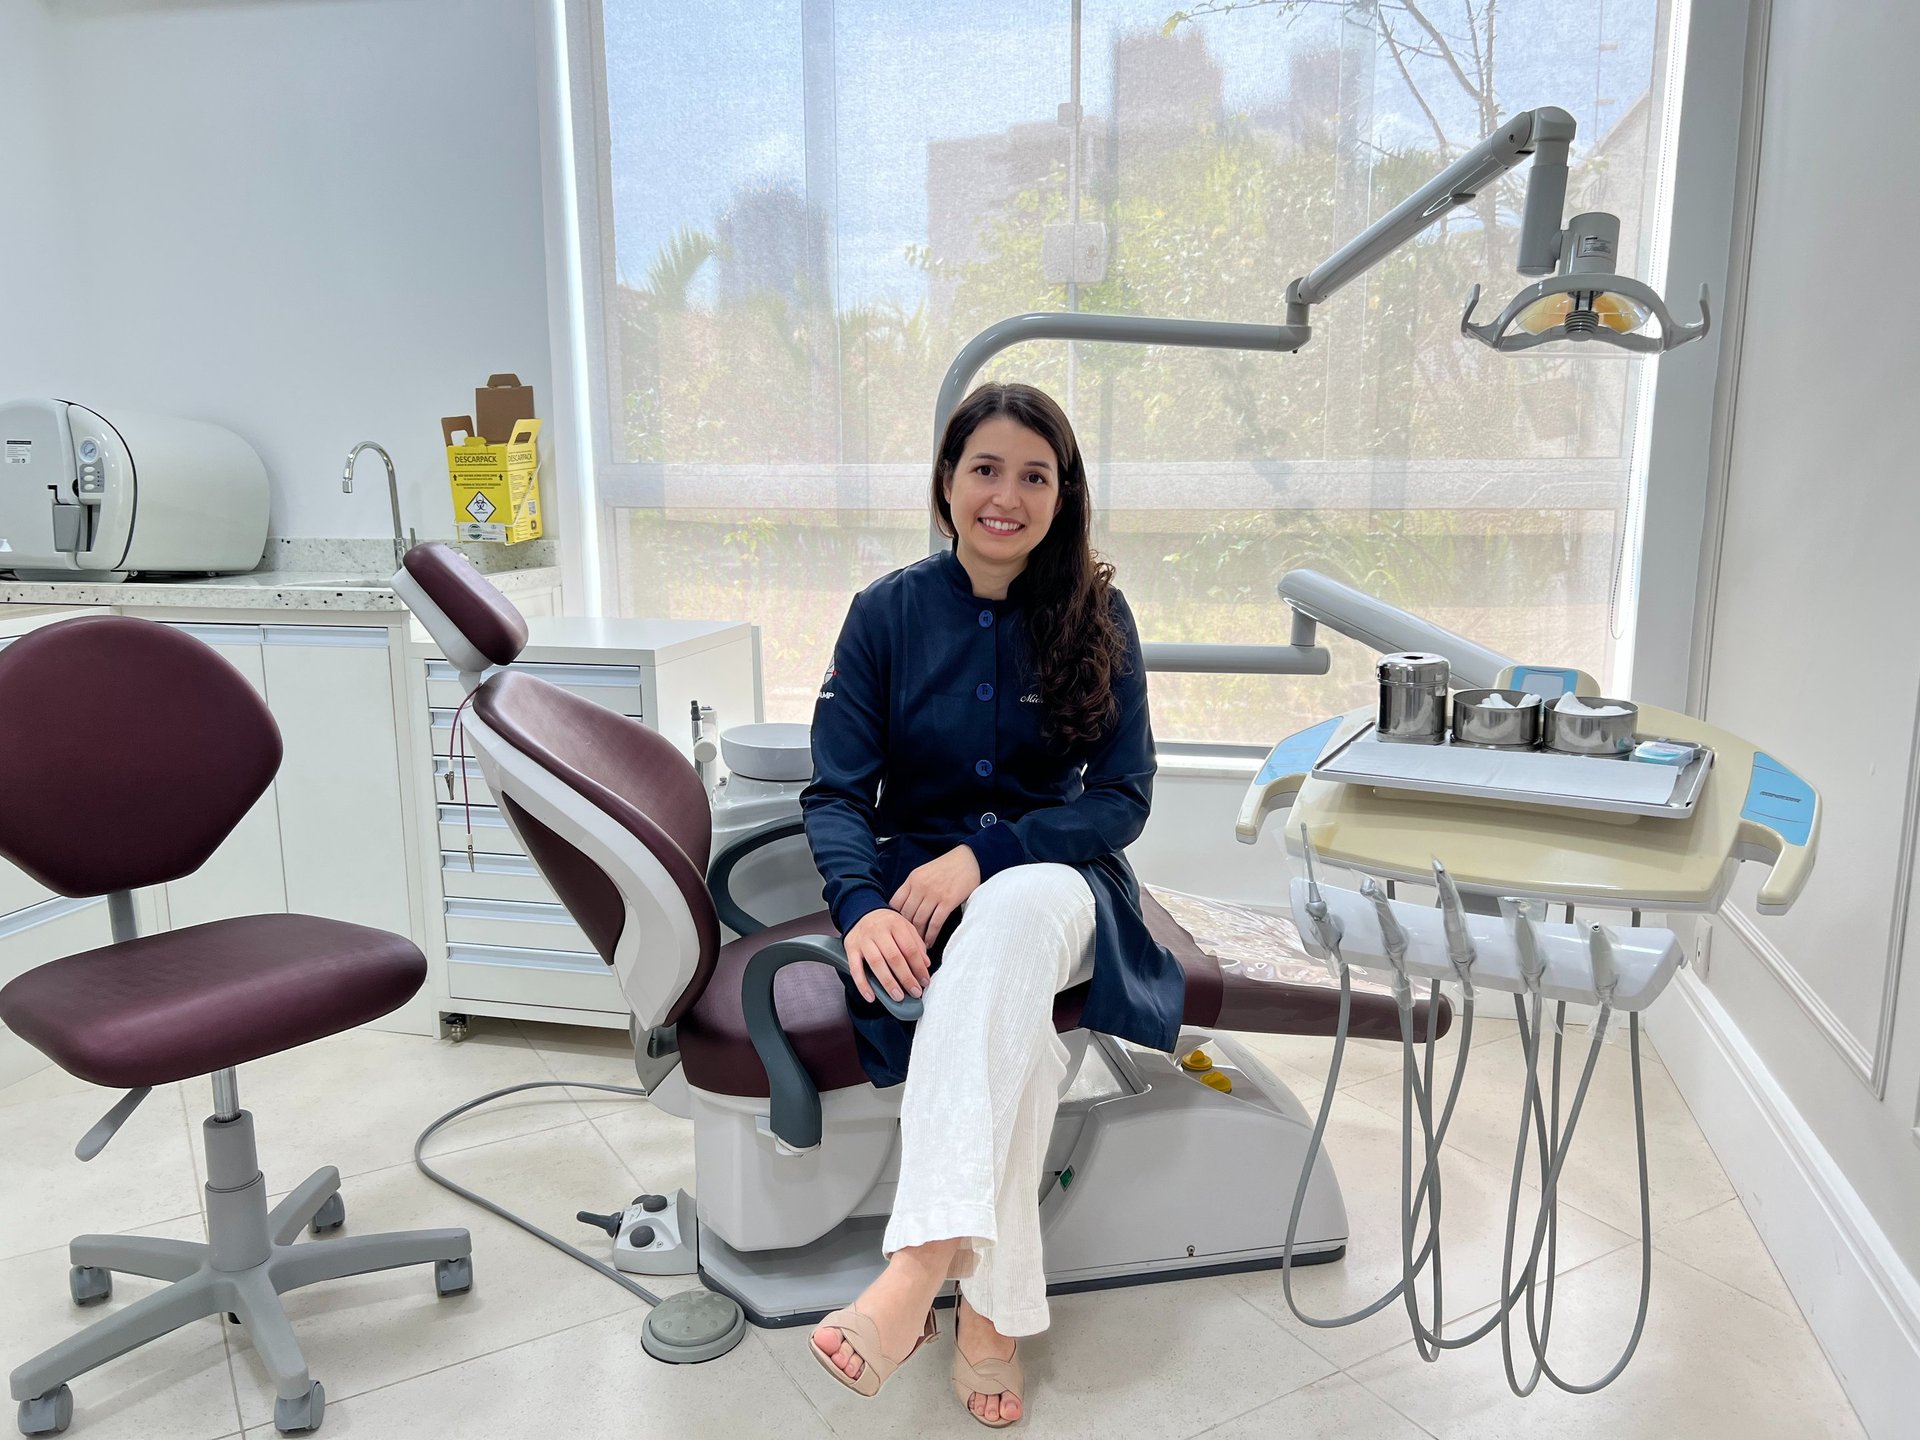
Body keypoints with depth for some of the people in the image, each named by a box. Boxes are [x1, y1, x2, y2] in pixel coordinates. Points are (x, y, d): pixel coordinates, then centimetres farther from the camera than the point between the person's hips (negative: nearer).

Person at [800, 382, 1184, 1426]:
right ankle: (992, 1311, -22)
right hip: (917, 880, 1)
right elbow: (836, 793, -3)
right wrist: (866, 906, -25)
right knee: (1014, 1027, -34)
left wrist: (984, 854, -20)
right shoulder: (888, 612, 2)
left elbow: (1123, 800, -4)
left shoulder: (1097, 616, 2)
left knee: (1011, 916, -39)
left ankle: (919, 1270, -45)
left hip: (1055, 882, 0)